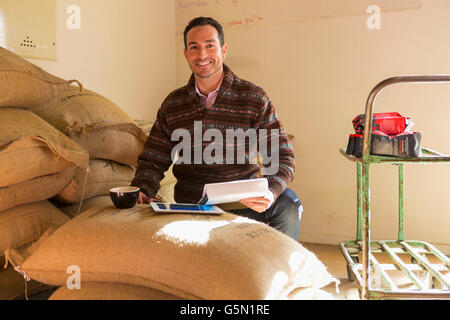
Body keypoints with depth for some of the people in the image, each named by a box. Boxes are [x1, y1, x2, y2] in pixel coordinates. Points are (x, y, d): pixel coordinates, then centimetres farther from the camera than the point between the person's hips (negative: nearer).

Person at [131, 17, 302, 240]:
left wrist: (270, 192, -26)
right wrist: (141, 191, -11)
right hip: (191, 205, 3)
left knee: (288, 204, -30)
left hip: (243, 203, -3)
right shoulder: (172, 105, 8)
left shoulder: (254, 98, -1)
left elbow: (282, 157, -5)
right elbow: (153, 160, 11)